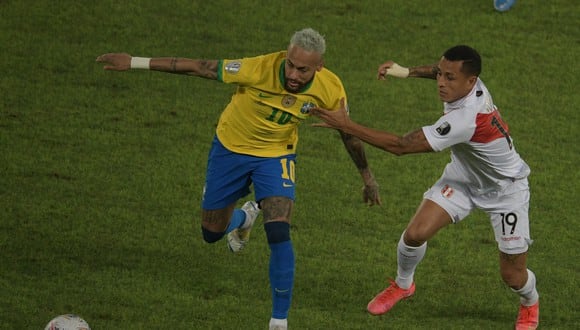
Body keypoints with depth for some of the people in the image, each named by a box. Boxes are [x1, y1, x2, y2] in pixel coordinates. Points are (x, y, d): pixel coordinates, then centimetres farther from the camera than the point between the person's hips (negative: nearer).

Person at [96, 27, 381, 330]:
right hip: (231, 147, 0)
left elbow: (349, 134, -3)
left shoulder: (330, 90, -24)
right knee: (212, 233, 13)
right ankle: (244, 219, 51)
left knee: (279, 234, -19)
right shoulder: (260, 68, -35)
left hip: (276, 155, 0)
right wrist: (136, 63, -26)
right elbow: (200, 67, -27)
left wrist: (367, 177, 9)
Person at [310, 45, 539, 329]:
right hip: (463, 177, 7)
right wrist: (408, 71, -8)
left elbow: (400, 146, -41)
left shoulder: (466, 119, -44)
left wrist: (346, 125, -40)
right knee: (416, 233, -10)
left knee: (512, 274, 0)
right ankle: (402, 284, 20)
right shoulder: (465, 81, -21)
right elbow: (442, 71, 10)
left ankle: (530, 304, 37)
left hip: (505, 190, -7)